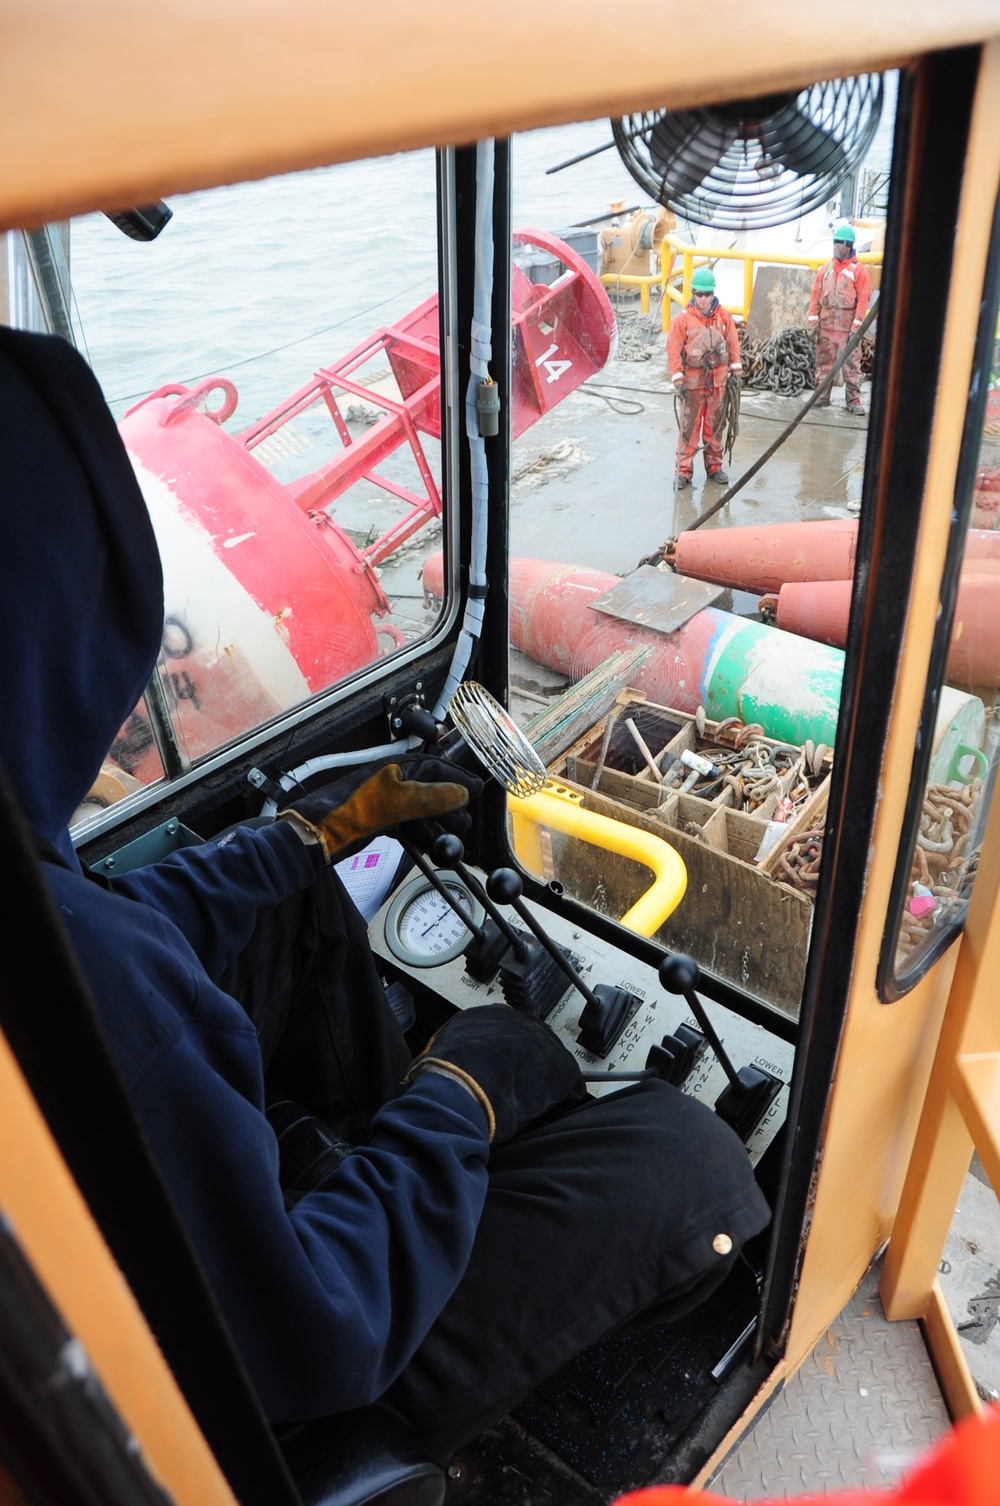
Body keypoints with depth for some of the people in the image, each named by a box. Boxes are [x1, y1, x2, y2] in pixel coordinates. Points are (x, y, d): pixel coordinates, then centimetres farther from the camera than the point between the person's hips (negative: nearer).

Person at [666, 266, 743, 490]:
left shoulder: (723, 316, 4)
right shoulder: (683, 319, -7)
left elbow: (733, 343, 12)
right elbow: (674, 350, -8)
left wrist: (736, 369, 10)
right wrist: (677, 379, -13)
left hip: (718, 380, 3)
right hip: (692, 381, -3)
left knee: (715, 425, 11)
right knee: (688, 426, -1)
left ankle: (714, 466, 23)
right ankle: (684, 470, 6)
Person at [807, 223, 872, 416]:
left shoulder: (859, 270, -2)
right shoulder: (826, 268, 10)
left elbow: (863, 299, -7)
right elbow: (816, 295, 9)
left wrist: (856, 327, -13)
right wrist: (813, 322, 2)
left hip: (847, 327, -4)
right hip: (826, 325, 4)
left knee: (852, 365, -2)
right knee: (823, 362, 9)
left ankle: (854, 401, 2)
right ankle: (821, 398, 17)